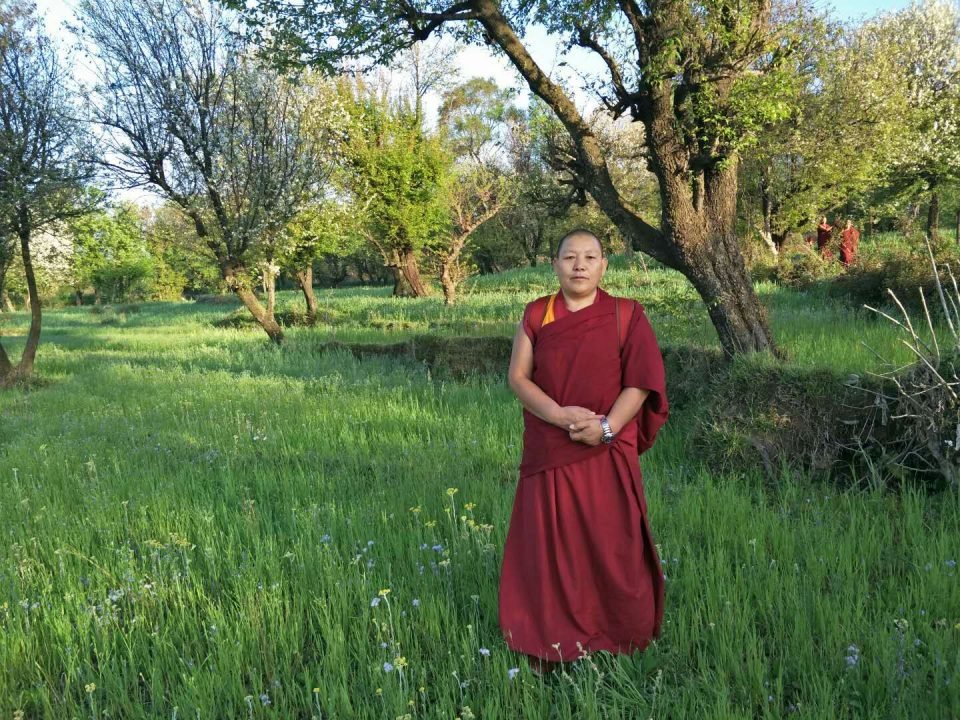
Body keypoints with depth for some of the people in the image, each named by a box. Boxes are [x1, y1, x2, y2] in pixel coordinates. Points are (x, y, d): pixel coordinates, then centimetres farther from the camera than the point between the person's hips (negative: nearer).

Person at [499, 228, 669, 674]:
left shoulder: (625, 314, 0)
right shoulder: (536, 314, 5)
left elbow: (641, 380, -5)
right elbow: (518, 376, -1)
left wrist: (606, 427, -18)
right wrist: (561, 415, -16)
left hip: (607, 455, -1)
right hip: (549, 453, 2)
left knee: (612, 547, 4)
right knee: (549, 549, 5)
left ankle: (616, 642, 22)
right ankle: (553, 648, 18)